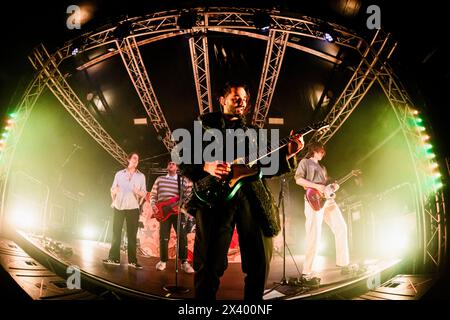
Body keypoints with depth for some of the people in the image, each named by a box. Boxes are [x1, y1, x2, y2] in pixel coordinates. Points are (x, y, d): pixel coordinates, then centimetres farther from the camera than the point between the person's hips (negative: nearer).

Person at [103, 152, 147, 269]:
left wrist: (139, 192, -18)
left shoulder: (141, 176, 7)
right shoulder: (119, 174, 8)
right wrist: (114, 201, -10)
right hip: (118, 207, 1)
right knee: (116, 233, 2)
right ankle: (114, 258, 8)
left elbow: (144, 193, 4)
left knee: (132, 234, -1)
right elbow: (112, 189, 8)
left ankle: (132, 260, 2)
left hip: (133, 208, 0)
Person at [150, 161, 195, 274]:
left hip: (178, 212, -1)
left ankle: (184, 262, 1)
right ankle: (163, 261, 14)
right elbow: (153, 194, 12)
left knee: (182, 236, -7)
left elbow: (188, 197, 4)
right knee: (163, 237, 1)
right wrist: (153, 205, -3)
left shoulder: (183, 181, 8)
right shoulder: (159, 179, 12)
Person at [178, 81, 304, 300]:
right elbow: (182, 159, 6)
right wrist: (205, 167, -13)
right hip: (214, 198, -4)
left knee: (260, 260, 2)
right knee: (209, 263, -6)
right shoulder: (205, 125, 13)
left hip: (251, 198, 4)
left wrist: (287, 155, 3)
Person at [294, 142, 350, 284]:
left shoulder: (322, 167, 29)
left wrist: (333, 186, 6)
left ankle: (343, 263, 15)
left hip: (327, 199, 8)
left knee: (341, 227, 3)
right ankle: (307, 273, -9)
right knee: (314, 237, -13)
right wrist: (316, 186, -16)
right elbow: (298, 180, -7)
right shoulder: (305, 162, 6)